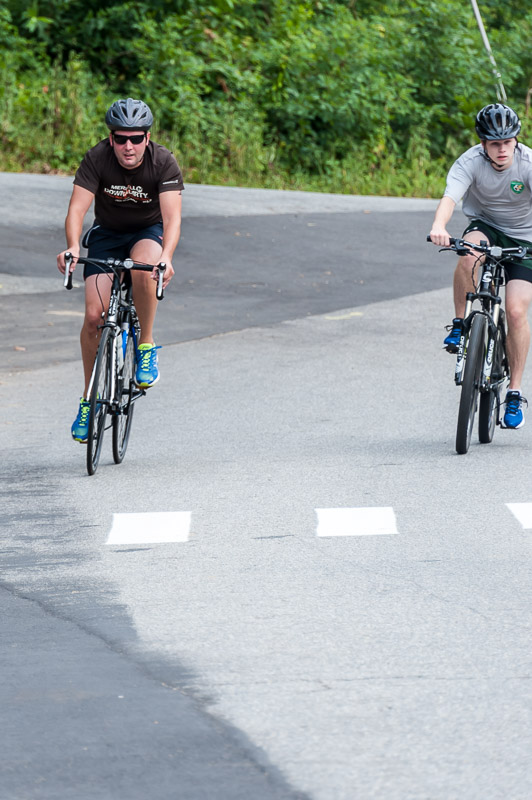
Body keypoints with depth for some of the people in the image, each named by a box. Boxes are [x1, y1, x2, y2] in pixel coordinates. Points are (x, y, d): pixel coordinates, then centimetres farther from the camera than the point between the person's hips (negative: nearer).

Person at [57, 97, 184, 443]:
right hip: (107, 233, 1)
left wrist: (166, 256, -50)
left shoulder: (164, 162, -23)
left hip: (149, 232, -1)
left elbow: (172, 216, -31)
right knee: (94, 315, -13)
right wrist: (73, 247, -47)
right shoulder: (97, 159, -21)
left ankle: (147, 347, -17)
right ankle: (89, 399, 3)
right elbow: (77, 209, -28)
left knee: (144, 269, -38)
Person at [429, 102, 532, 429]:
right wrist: (439, 226, -59)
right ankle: (460, 324, -16)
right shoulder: (470, 162, -22)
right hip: (485, 226, 1)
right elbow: (450, 196, -37)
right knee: (470, 254, -37)